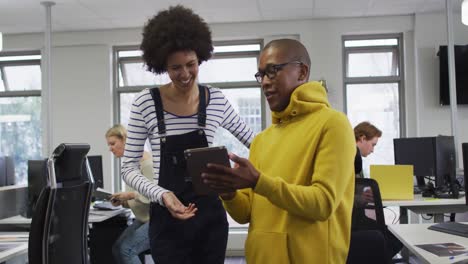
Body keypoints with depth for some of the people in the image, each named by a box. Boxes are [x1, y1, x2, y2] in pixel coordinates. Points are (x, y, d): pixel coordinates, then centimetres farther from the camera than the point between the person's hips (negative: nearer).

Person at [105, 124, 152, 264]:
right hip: (142, 219, 9)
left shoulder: (145, 161, -17)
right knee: (117, 247, -4)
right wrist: (123, 201, -1)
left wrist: (131, 195, -21)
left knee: (127, 249, -17)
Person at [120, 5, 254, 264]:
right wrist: (162, 195, -20)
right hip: (168, 221, -2)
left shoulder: (216, 100, 0)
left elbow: (252, 141, 13)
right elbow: (129, 168, -4)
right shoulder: (145, 102, -6)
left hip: (210, 216, 2)